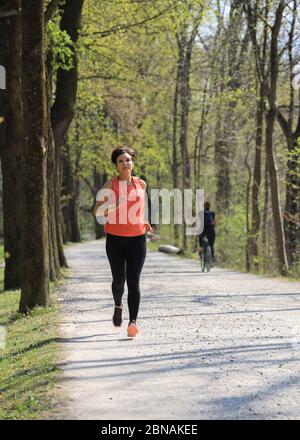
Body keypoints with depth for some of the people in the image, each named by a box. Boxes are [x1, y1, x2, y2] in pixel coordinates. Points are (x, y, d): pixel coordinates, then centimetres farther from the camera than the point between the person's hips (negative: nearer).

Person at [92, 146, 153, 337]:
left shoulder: (141, 184, 7)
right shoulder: (111, 184, -2)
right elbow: (97, 212, -5)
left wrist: (143, 222, 11)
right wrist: (113, 205, -22)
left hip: (137, 239, 1)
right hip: (115, 239, -1)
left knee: (134, 281, -9)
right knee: (119, 280, 6)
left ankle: (133, 321, -14)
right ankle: (118, 306, 38)